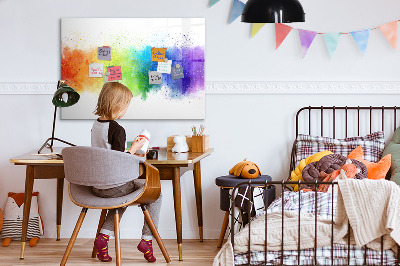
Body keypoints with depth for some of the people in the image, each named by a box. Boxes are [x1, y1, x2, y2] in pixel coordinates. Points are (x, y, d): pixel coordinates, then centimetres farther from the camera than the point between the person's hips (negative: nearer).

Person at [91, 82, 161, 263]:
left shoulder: (95, 125, 7)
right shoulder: (117, 129, -19)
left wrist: (130, 154, 19)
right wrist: (134, 148, -7)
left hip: (96, 186, 8)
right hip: (114, 186, -8)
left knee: (123, 195, 36)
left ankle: (104, 236, 18)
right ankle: (147, 239, 8)